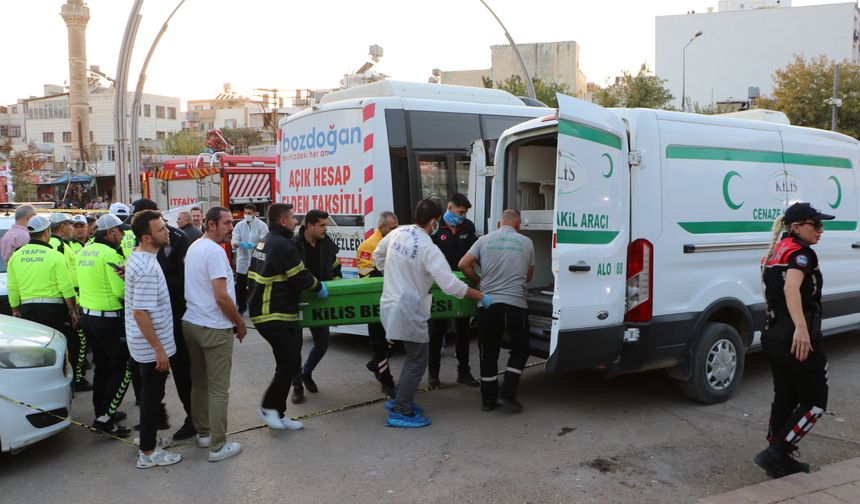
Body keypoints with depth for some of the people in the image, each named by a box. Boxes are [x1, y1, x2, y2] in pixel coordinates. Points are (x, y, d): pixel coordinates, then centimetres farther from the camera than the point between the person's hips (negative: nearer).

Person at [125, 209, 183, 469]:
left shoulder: (136, 257, 5)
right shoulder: (147, 268, -26)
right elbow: (140, 313, -28)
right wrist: (159, 350, -23)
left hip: (143, 344, 9)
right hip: (152, 346, -9)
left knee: (151, 394, 21)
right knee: (152, 396, 4)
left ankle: (147, 439, 36)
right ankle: (148, 452, 16)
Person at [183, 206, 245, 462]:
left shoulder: (193, 247, 11)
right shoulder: (215, 251, -18)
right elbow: (221, 297, -22)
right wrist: (240, 323, -9)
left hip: (191, 323, 9)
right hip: (215, 328, -9)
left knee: (199, 383, 18)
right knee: (218, 390, -1)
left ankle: (203, 432, 31)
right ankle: (218, 447, 5)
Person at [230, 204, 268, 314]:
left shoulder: (261, 225, -4)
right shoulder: (239, 225, 4)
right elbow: (233, 241, -5)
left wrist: (254, 245, -32)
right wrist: (238, 244, -29)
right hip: (242, 260, 2)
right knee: (240, 286, 6)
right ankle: (241, 306, 24)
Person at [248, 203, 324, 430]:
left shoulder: (265, 241, 16)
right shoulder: (283, 245, -16)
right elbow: (301, 277, -16)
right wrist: (319, 286, 2)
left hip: (263, 308, 11)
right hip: (275, 316, -11)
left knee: (287, 363, 14)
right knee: (291, 363, -8)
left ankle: (277, 414, 19)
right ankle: (269, 406, 6)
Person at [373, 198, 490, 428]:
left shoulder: (397, 233, 2)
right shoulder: (428, 248, -20)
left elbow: (377, 255, 19)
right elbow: (450, 284, -25)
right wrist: (481, 296, -15)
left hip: (389, 304, 8)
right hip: (409, 311, -8)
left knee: (414, 355, 22)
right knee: (417, 361, 3)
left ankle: (399, 399, 30)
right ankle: (400, 413, 5)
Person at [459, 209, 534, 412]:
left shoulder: (485, 240, 7)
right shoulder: (526, 242, 7)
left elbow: (464, 264, -1)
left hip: (487, 303, 2)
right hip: (515, 303, -2)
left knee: (488, 352, 12)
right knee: (520, 349, 14)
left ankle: (488, 399, 17)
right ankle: (507, 393, 2)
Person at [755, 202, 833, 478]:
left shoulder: (775, 252, 14)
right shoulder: (802, 253, -13)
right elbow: (791, 287, -32)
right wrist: (801, 327, -43)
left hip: (772, 336, 9)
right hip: (799, 339, -9)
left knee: (784, 397, 17)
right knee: (814, 402, 4)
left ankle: (779, 460, 24)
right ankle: (775, 454, -2)